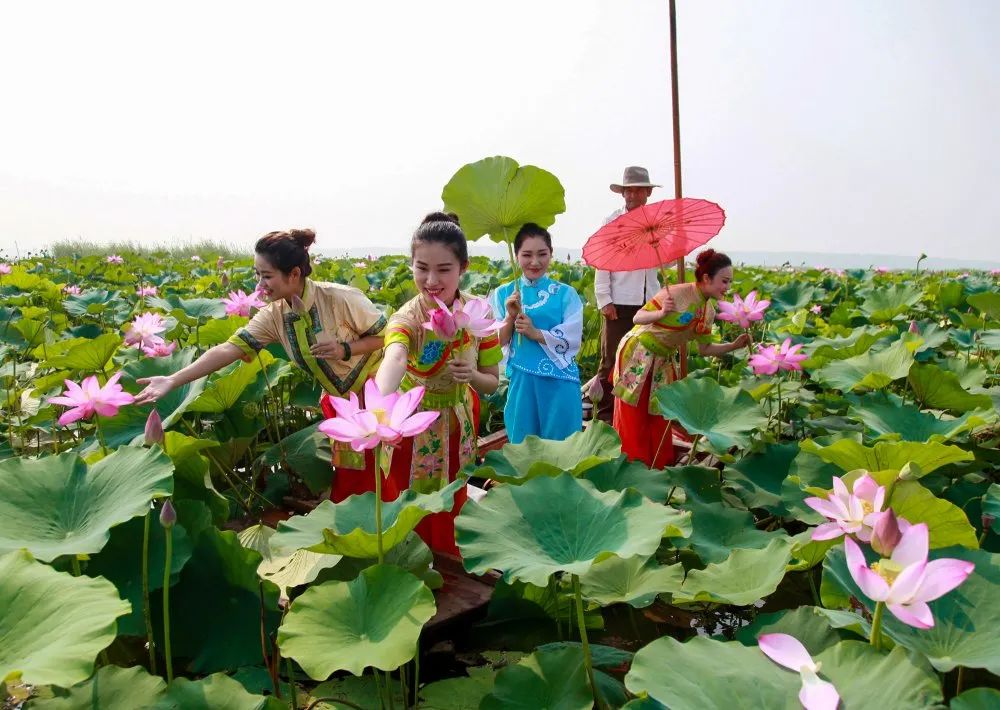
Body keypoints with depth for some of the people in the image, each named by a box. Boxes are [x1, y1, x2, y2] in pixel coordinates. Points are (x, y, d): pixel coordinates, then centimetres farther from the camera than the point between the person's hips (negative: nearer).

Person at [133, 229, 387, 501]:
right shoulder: (274, 316, -9)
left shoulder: (341, 298, -24)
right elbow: (229, 348, -16)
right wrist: (173, 380, -25)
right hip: (339, 400, 5)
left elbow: (386, 336, -14)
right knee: (347, 478, 12)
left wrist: (345, 350, -30)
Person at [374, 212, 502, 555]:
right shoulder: (406, 318, -27)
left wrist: (472, 376, -28)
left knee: (452, 505, 19)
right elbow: (394, 359, -52)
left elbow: (492, 383, -4)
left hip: (458, 420, 3)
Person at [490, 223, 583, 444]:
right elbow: (498, 343, 3)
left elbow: (572, 339, -7)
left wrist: (536, 333, -16)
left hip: (559, 382, -1)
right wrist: (510, 317, -13)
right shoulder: (503, 294, 5)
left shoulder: (566, 294, 0)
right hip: (521, 380, 1)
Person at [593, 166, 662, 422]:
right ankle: (605, 413, 10)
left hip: (649, 302, 4)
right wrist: (605, 300, -9)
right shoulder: (612, 221, 0)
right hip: (619, 303, -4)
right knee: (612, 360, 1)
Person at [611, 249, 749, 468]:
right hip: (637, 354, -7)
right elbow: (638, 318, -21)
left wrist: (734, 345, -6)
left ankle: (659, 469, 21)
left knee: (660, 420, 10)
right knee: (633, 420, 0)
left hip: (663, 362, 7)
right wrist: (661, 313, -39)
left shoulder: (709, 311, 1)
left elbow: (705, 348, 6)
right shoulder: (677, 294, -22)